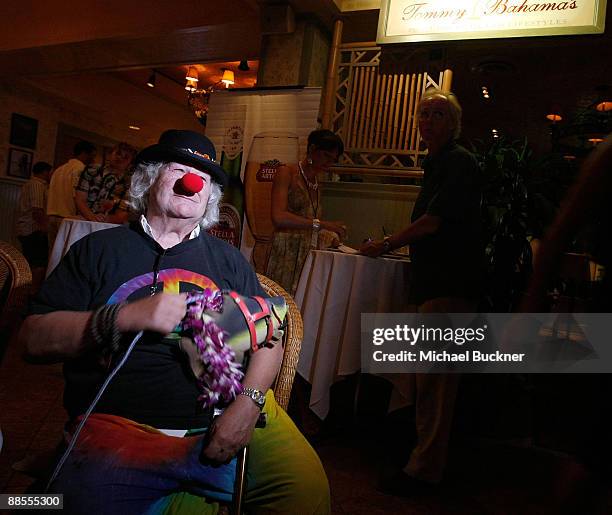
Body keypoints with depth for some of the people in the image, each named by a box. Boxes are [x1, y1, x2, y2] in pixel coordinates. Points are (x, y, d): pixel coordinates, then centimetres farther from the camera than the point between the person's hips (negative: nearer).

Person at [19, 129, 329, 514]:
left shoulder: (227, 259, 15)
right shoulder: (98, 249, 10)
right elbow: (35, 337, 1)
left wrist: (248, 403, -10)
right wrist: (127, 317, -14)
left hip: (226, 422, 2)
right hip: (122, 433, -1)